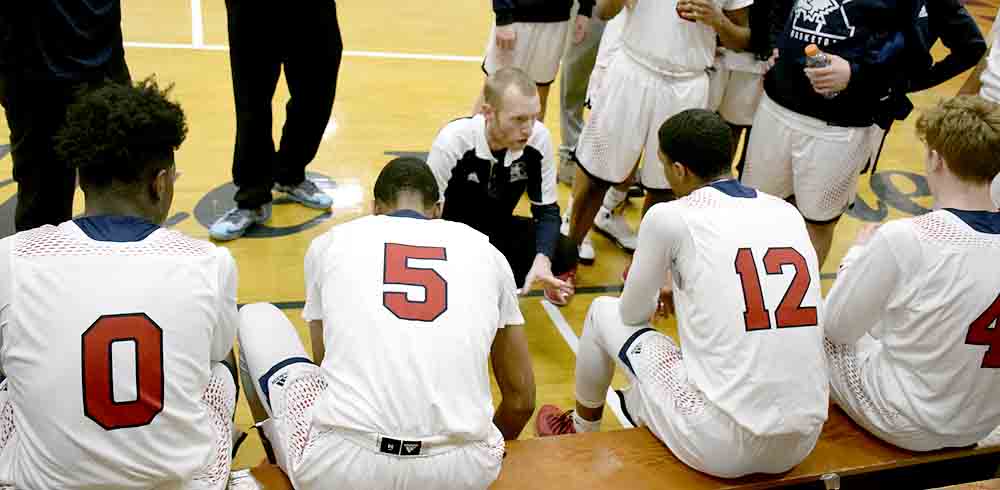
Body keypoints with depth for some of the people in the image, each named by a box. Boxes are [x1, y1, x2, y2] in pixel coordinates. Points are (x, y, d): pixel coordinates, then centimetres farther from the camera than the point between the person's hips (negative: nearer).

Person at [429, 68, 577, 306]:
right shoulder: (453, 142, -28)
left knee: (565, 253, -22)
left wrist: (542, 260, -30)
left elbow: (546, 210, -9)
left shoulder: (539, 138, -19)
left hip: (499, 230, 3)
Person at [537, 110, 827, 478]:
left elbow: (633, 314, 8)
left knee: (604, 313, 18)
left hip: (716, 446, -5)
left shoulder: (669, 217, -7)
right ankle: (638, 409, 54)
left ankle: (582, 430, 42)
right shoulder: (787, 213, 8)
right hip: (800, 444, 6)